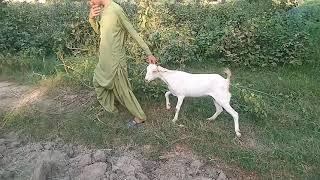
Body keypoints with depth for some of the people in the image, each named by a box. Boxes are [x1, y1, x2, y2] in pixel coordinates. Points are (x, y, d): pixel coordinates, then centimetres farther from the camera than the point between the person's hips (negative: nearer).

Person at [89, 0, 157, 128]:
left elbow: (133, 33, -18)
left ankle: (140, 117, 19)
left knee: (122, 90, 2)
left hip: (115, 60, -9)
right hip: (104, 59, 9)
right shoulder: (101, 11, 5)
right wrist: (91, 18, -2)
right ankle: (109, 107, 49)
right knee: (98, 82, 26)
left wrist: (149, 53, -16)